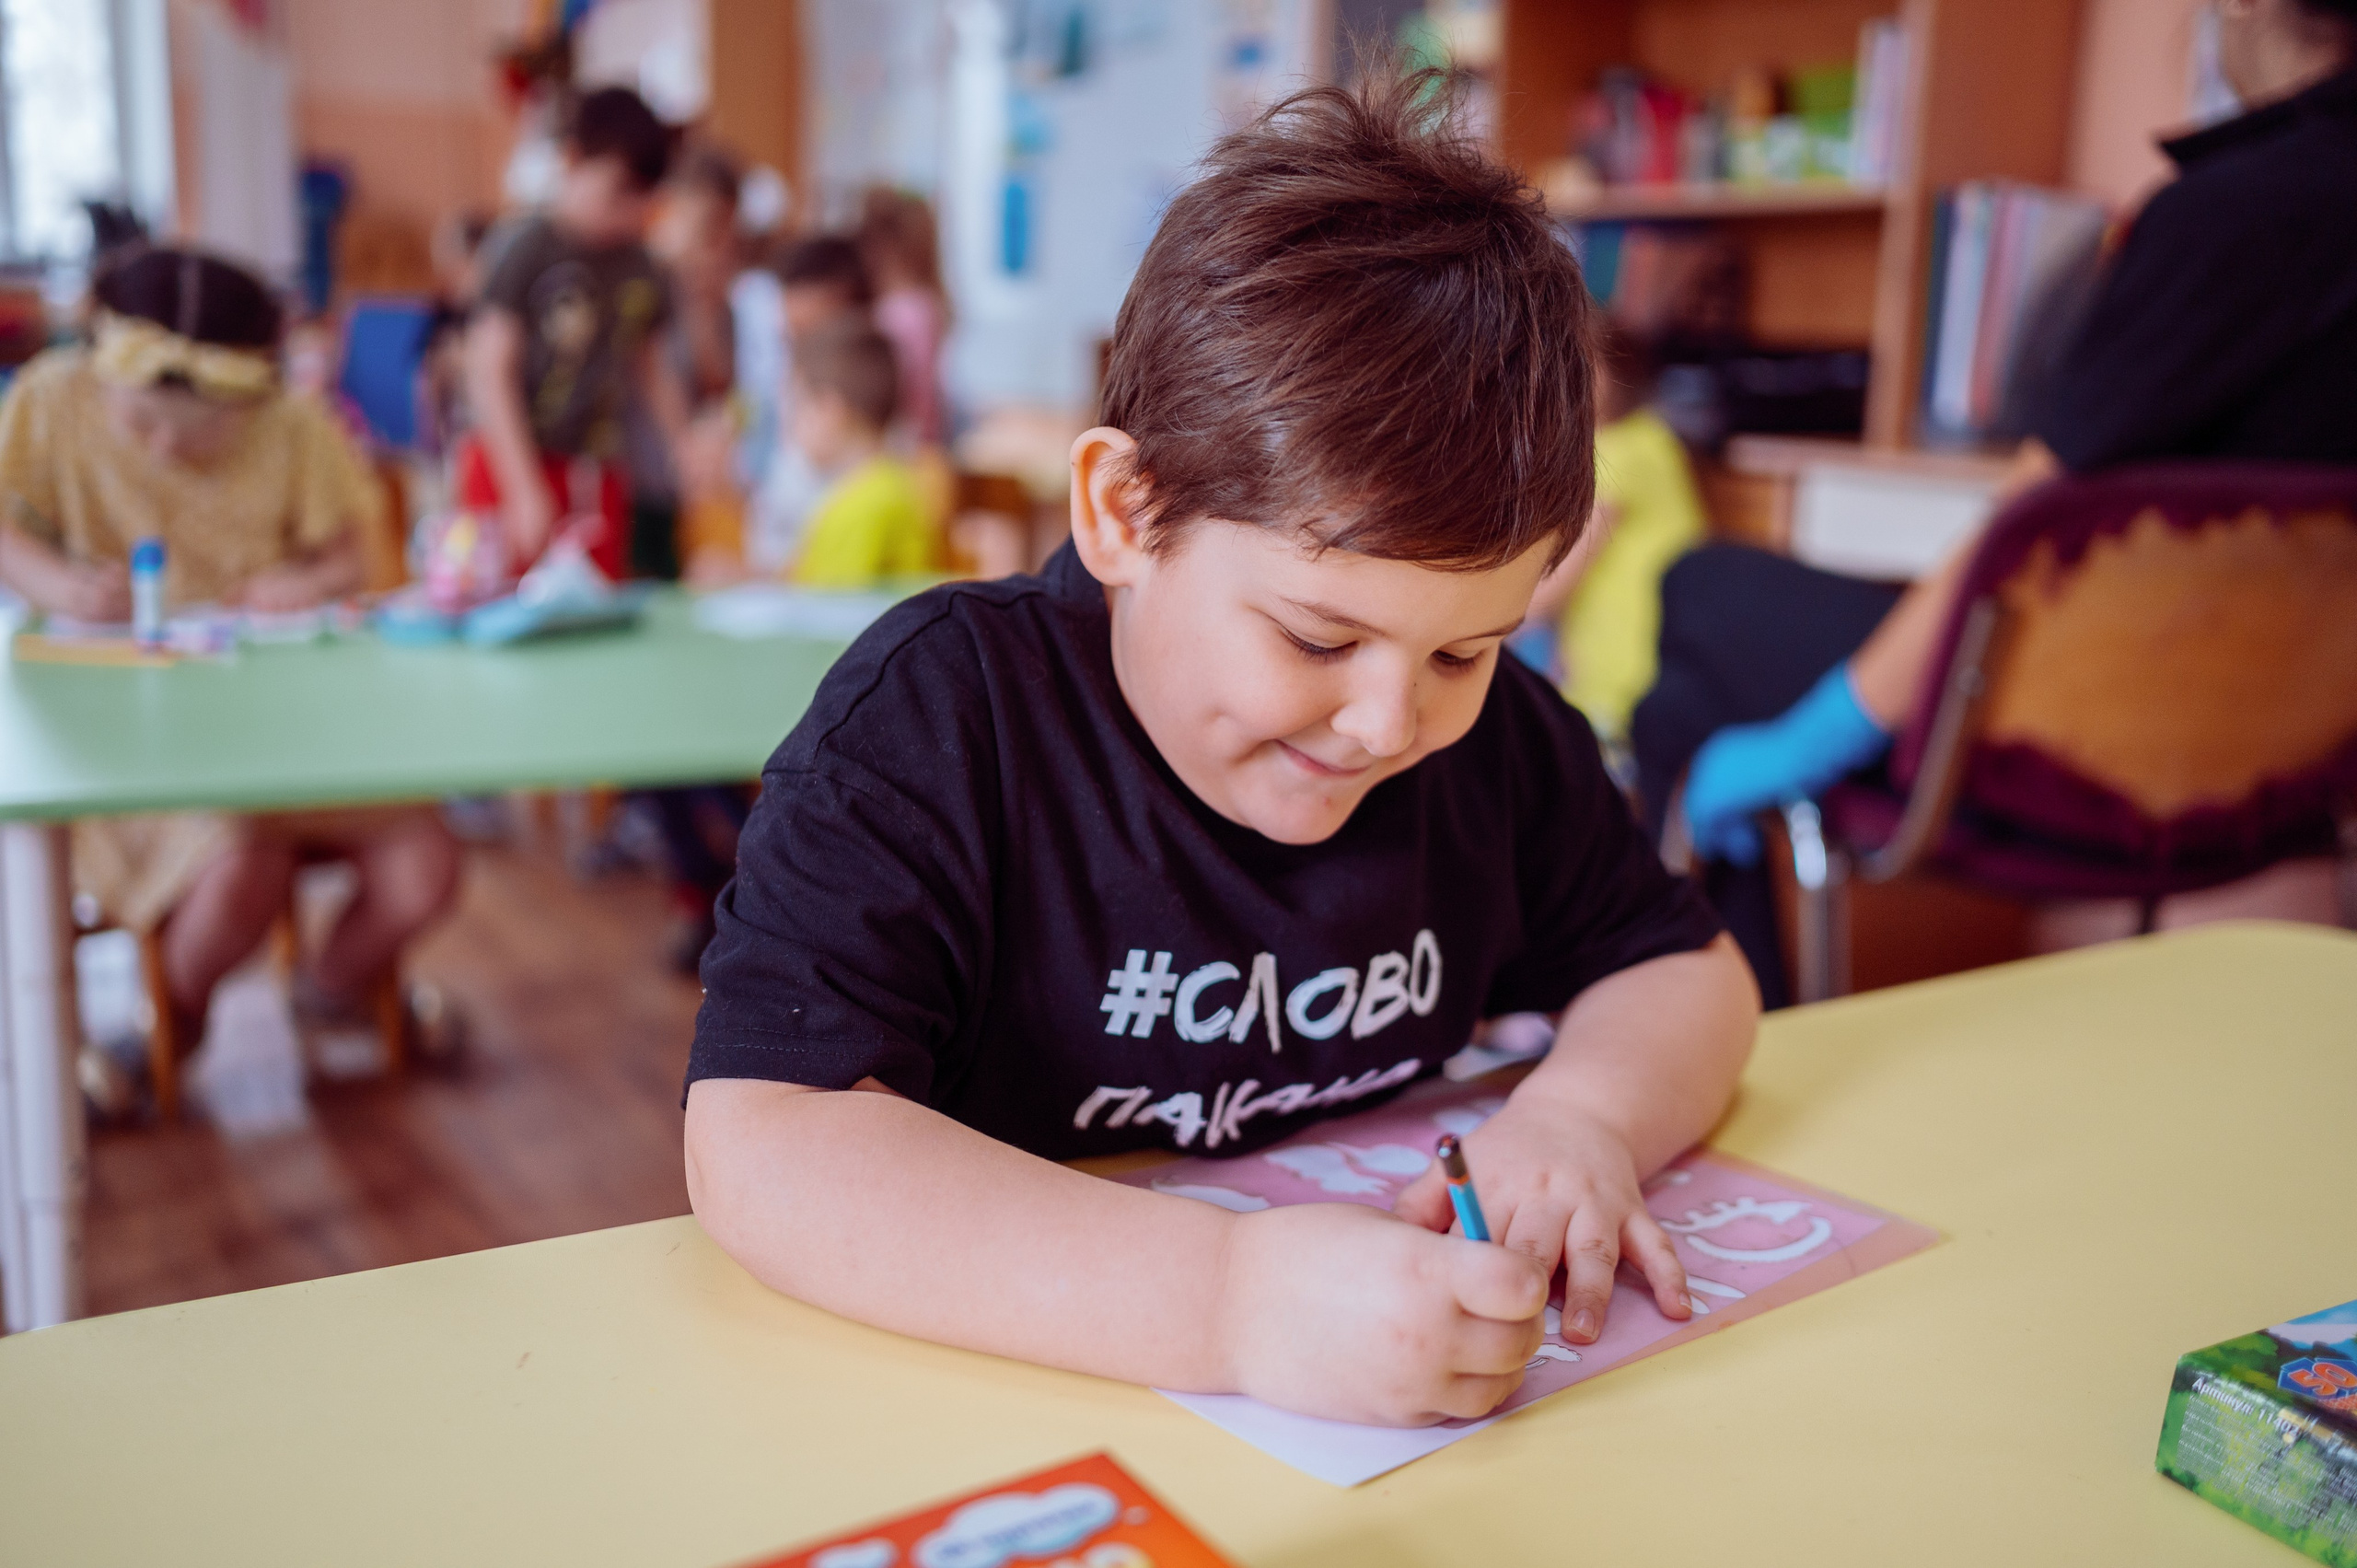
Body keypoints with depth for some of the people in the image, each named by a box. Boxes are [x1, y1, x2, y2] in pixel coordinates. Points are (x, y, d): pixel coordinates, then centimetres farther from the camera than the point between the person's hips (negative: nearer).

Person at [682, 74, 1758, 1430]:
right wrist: (1229, 1304, -37)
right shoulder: (945, 710, -17)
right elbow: (760, 1149, -28)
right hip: (1032, 1424, -4)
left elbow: (1686, 972, 11)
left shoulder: (1491, 729, 0)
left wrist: (1584, 1114, -12)